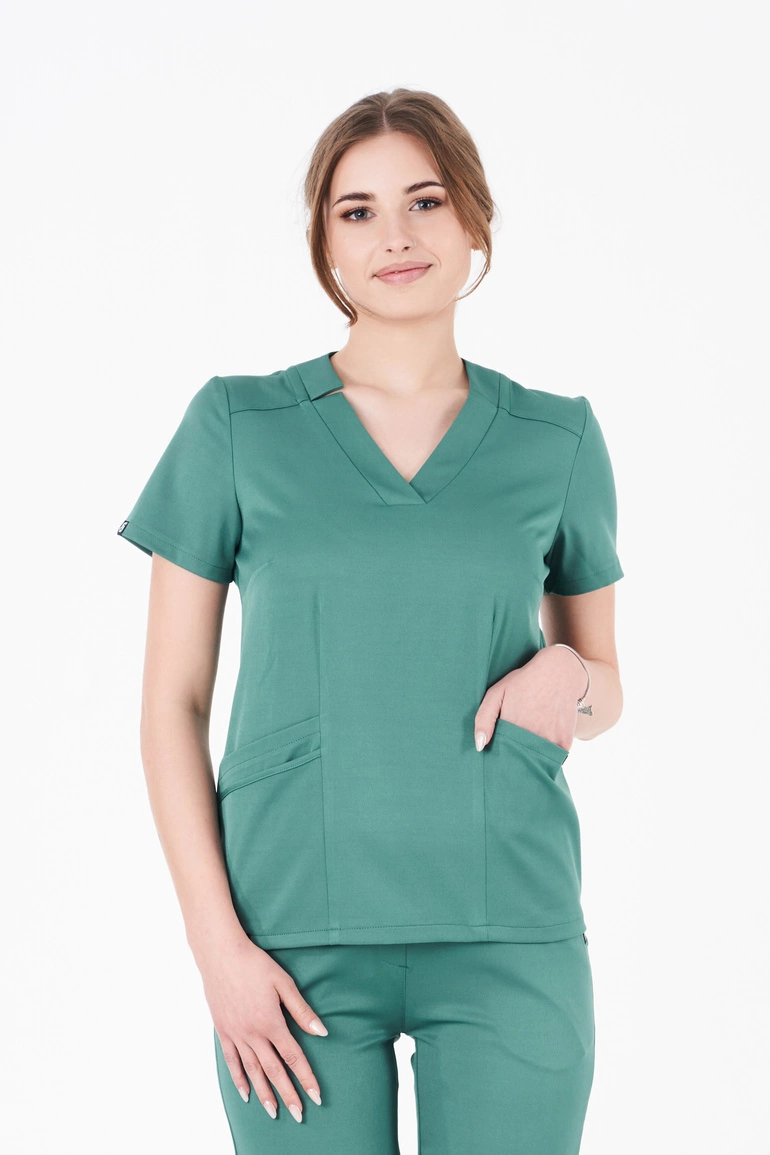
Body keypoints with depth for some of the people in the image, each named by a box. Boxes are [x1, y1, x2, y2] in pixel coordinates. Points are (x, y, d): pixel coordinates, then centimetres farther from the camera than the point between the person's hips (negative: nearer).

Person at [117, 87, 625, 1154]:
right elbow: (172, 703, 2)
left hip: (507, 940, 1)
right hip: (296, 937, -1)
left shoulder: (558, 439, 6)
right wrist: (217, 945, -7)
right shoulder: (235, 428, 1)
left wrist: (572, 684, -8)